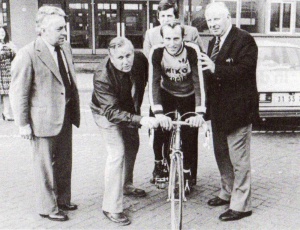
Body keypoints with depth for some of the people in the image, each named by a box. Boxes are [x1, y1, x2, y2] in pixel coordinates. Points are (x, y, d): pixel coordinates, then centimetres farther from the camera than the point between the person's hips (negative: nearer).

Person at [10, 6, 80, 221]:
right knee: (46, 165, 8)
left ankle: (63, 200, 38)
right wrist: (23, 124, -12)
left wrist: (75, 110, 11)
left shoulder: (65, 48, 6)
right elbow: (18, 92, -13)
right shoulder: (28, 54, -16)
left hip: (65, 116, 7)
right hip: (44, 119, -7)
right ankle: (48, 208, 26)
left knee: (64, 162, 19)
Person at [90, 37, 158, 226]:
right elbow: (112, 112, -43)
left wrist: (137, 107, 4)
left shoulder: (141, 60, -22)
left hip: (129, 110, 7)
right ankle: (111, 207, -6)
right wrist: (140, 120, -55)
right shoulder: (102, 78, -38)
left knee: (133, 145, 19)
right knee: (117, 154, -16)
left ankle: (127, 186, 44)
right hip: (107, 114, -6)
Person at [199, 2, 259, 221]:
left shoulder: (244, 40, -12)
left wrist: (216, 68, -33)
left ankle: (241, 205, 13)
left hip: (238, 109, -9)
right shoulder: (214, 42, 14)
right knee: (221, 154, 21)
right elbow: (211, 74, 10)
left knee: (239, 159, -1)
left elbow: (245, 70, -24)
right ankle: (227, 193, 39)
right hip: (219, 109, 9)